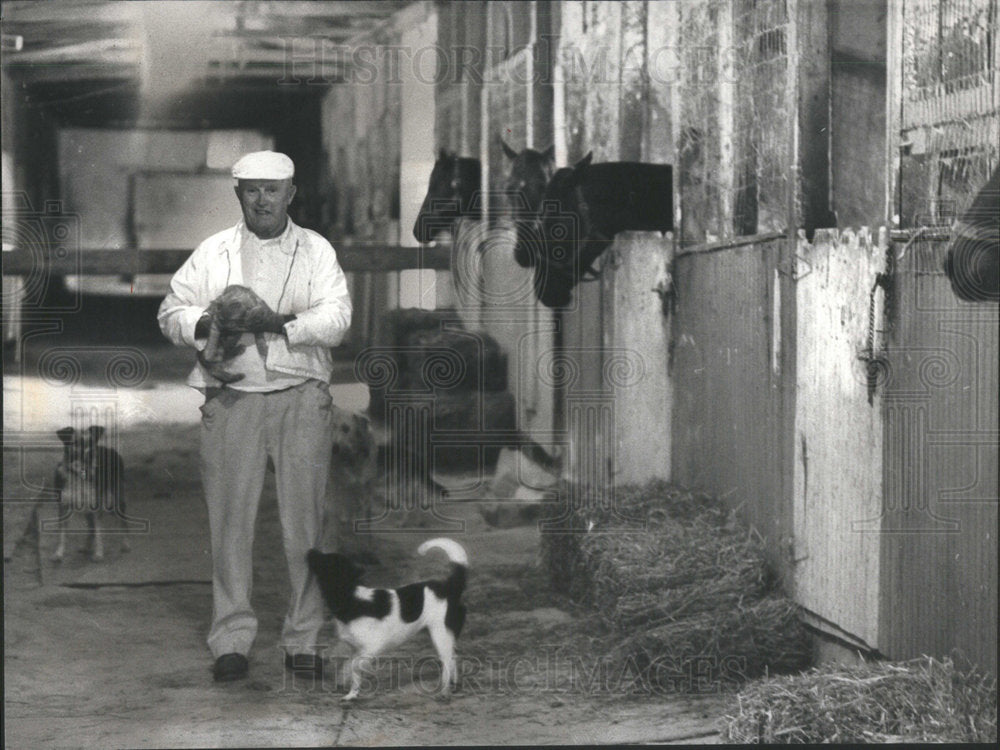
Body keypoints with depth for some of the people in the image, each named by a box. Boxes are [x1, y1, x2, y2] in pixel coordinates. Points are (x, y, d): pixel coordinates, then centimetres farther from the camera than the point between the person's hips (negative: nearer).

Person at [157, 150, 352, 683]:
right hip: (231, 399, 1)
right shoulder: (213, 253, 12)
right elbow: (171, 313, 10)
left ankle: (303, 639, 7)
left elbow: (337, 318, -4)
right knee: (230, 519, -1)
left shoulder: (316, 251, 9)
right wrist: (207, 323, -11)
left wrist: (281, 324, -18)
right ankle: (231, 640, 5)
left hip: (301, 398, -1)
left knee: (304, 520, 0)